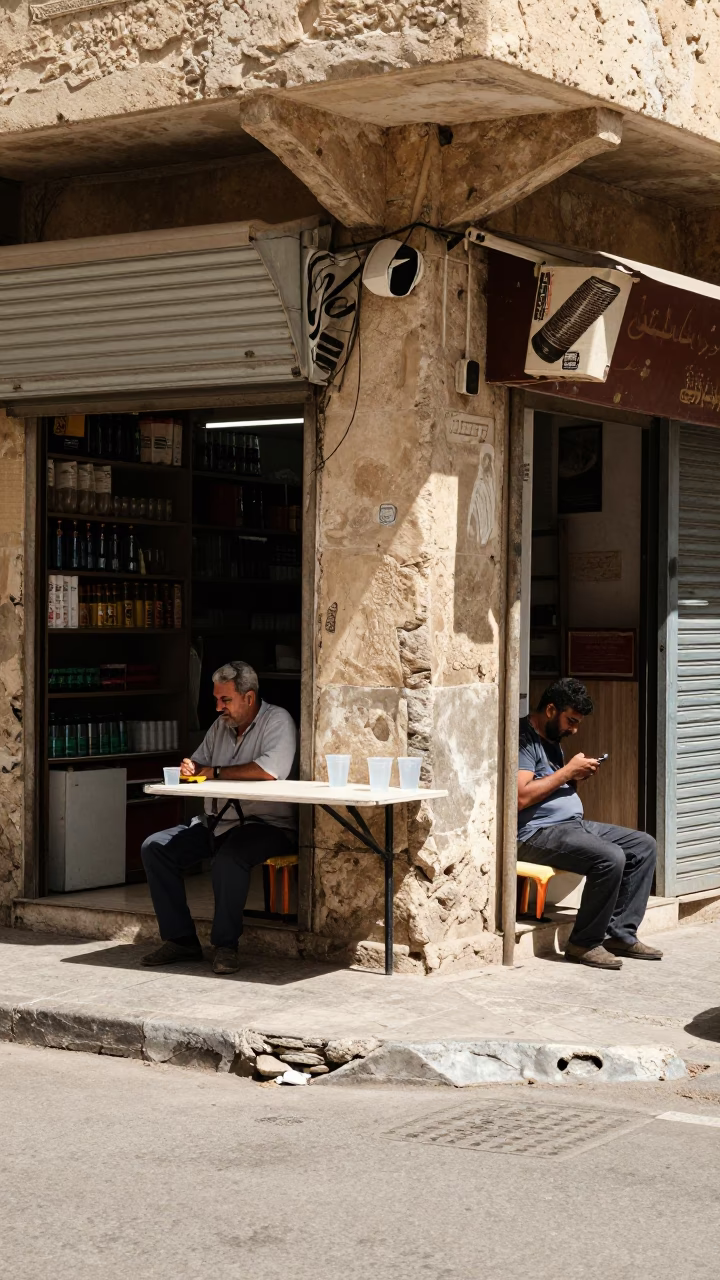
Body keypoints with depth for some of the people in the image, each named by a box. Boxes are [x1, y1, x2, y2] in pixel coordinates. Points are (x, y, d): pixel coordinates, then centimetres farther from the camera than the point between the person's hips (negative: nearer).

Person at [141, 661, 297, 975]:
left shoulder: (277, 721, -9)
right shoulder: (221, 726, 15)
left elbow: (271, 770, -26)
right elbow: (201, 763, 26)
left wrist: (215, 772, -14)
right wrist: (191, 770, -2)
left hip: (267, 824, -8)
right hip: (216, 823, 8)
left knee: (229, 856, -38)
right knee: (155, 847, -5)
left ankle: (226, 945, -21)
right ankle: (180, 939, -4)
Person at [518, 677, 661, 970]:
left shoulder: (552, 740, 20)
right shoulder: (524, 739, -12)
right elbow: (521, 797, -23)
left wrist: (577, 778, 3)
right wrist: (567, 771, -16)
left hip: (573, 824, 11)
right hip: (538, 833, -11)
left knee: (644, 846, 2)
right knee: (610, 858, -30)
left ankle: (621, 935, -1)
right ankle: (584, 943, -15)